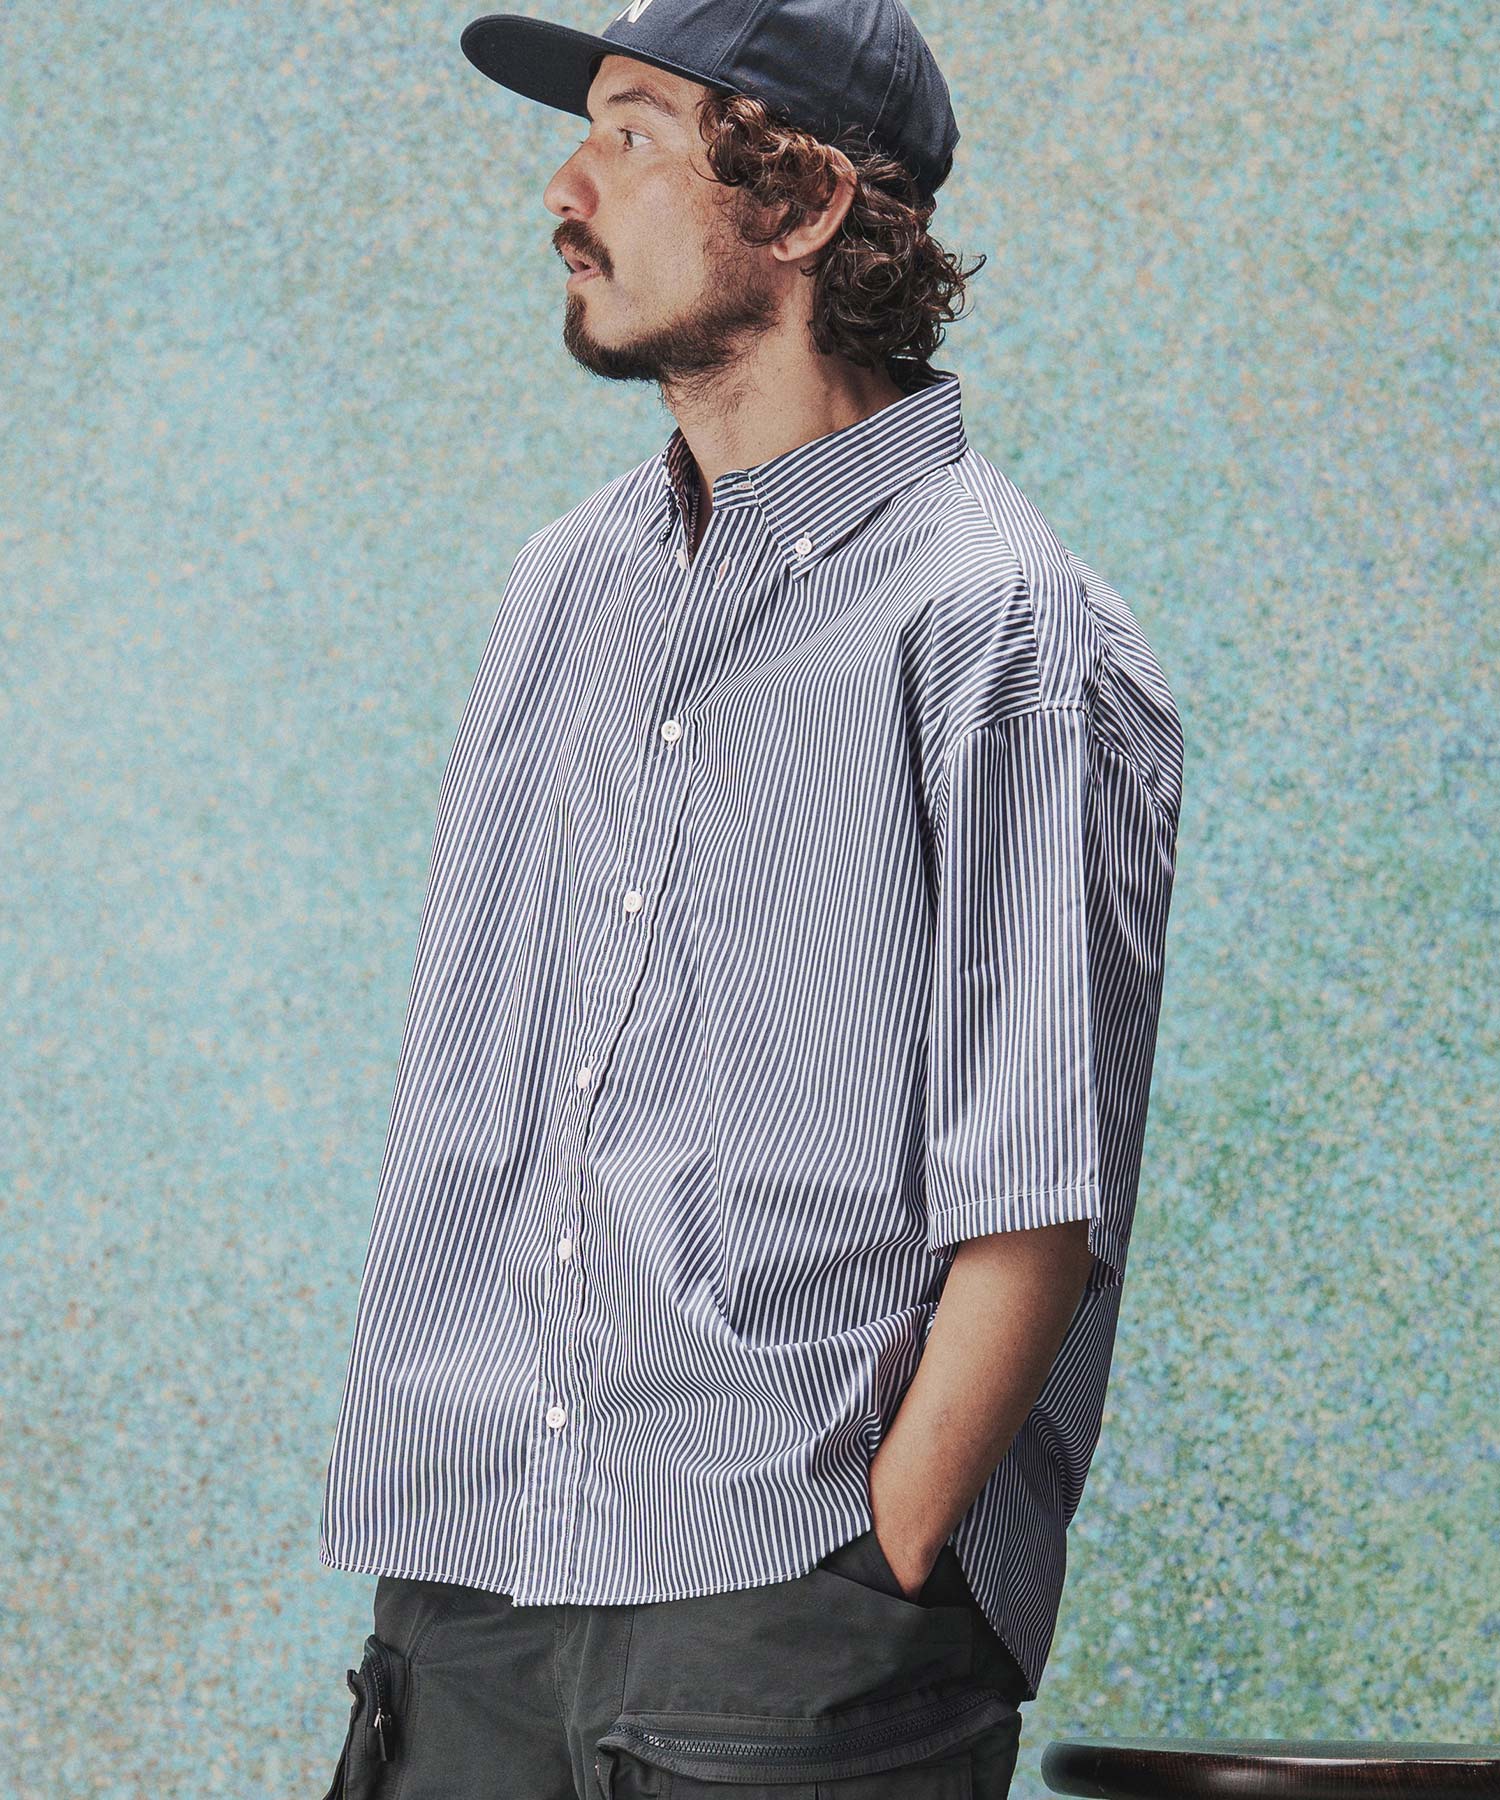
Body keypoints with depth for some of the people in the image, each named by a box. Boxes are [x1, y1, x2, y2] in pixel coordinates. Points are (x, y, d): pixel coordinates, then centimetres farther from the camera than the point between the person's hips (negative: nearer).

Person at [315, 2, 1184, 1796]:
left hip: (793, 1602, -6)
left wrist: (880, 1576, -15)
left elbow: (1038, 1199, -12)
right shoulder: (565, 583, 14)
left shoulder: (1003, 627, -8)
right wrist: (421, 1490, 10)